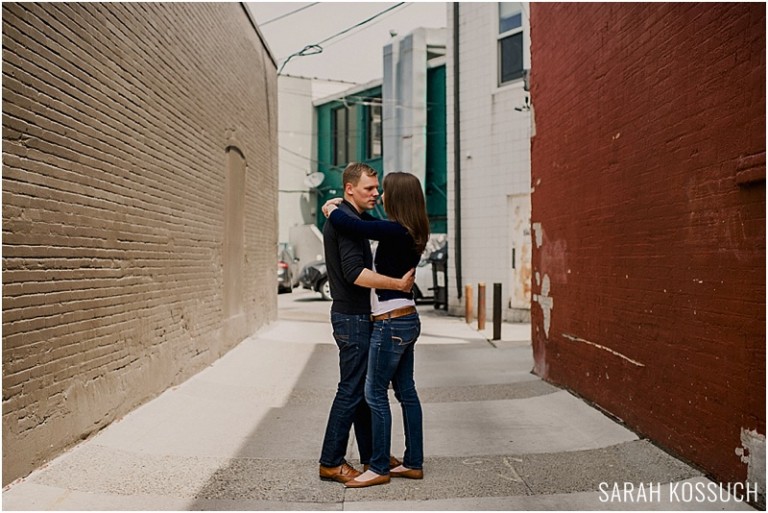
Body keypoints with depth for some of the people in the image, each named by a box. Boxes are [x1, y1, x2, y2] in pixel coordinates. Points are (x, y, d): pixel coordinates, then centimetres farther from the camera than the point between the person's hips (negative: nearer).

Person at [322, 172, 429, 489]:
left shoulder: (395, 232, -20)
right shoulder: (409, 234, 8)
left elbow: (348, 225, -23)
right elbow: (371, 225, 26)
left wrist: (330, 209, -2)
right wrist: (340, 207, 18)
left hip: (392, 323, -10)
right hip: (407, 320, 10)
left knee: (375, 394, 1)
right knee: (406, 392, 14)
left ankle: (379, 468, 11)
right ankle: (413, 463, 23)